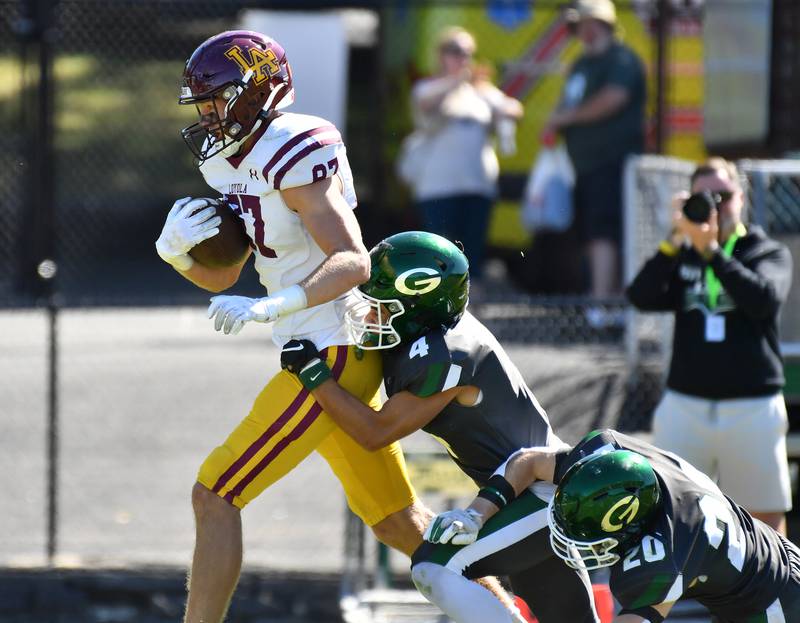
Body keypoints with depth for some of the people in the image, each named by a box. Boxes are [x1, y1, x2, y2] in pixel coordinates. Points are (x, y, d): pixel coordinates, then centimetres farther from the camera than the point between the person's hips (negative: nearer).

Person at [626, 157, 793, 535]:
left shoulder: (769, 254, 5)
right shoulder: (680, 256, 11)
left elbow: (763, 298, -16)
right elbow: (642, 297, -7)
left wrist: (710, 249, -20)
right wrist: (676, 239, -15)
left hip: (753, 409, -2)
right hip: (685, 406, 2)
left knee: (766, 517, 3)